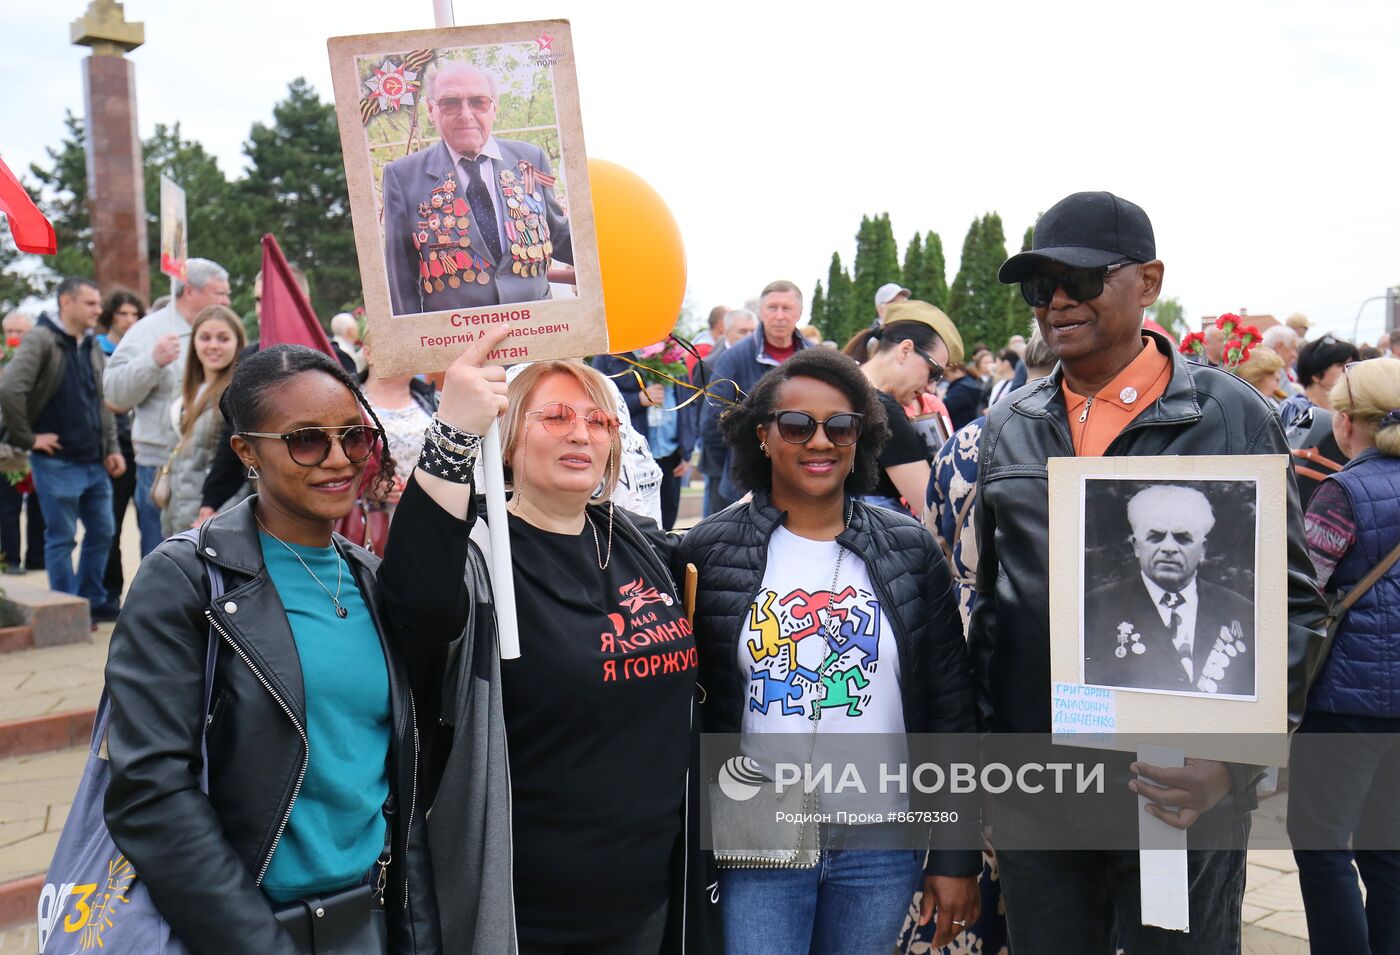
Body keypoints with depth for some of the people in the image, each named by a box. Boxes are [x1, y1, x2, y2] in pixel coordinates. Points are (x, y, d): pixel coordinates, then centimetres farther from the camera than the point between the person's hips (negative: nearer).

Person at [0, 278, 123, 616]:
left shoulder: (93, 347, 13)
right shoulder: (41, 341, -11)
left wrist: (112, 448, 11)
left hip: (95, 462, 7)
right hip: (58, 463, -7)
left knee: (102, 532, 12)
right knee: (61, 538, 2)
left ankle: (93, 603, 25)